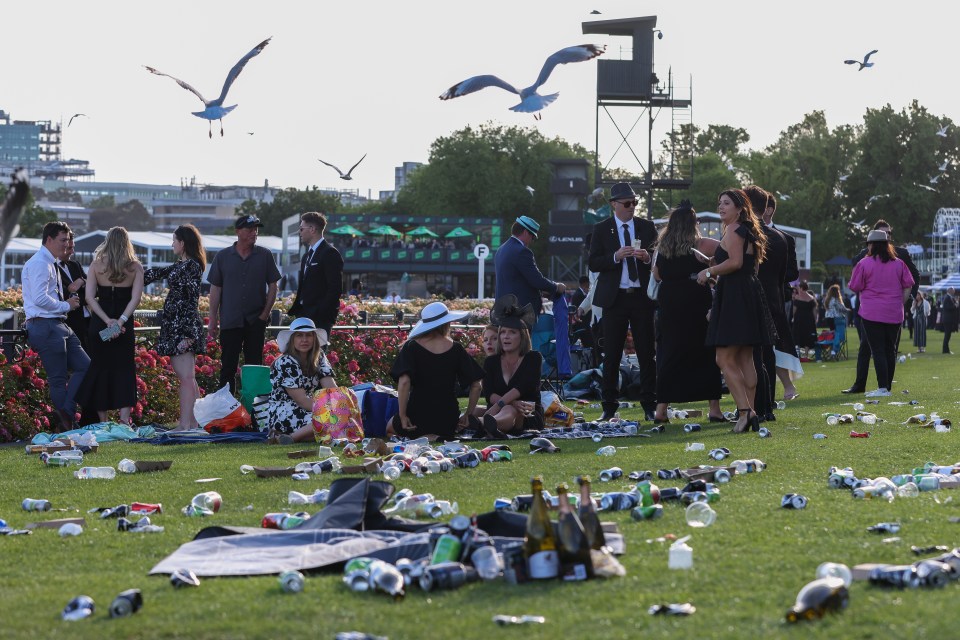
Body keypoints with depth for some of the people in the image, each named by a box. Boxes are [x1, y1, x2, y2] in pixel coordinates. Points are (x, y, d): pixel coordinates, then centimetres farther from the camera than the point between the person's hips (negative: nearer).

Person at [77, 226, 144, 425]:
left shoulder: (96, 265, 0)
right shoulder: (135, 267, -1)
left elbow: (90, 297, -7)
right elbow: (135, 298, -12)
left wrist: (108, 321, -11)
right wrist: (120, 321, -17)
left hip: (99, 324, 1)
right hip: (124, 326, -1)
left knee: (100, 369, 8)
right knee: (124, 369, 4)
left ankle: (102, 422, 10)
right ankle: (125, 419, -8)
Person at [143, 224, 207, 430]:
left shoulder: (191, 266, -11)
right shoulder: (180, 265, 17)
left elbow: (192, 301, -16)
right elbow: (160, 272, 34)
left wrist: (187, 334, -20)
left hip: (183, 326, -10)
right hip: (174, 326, 10)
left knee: (186, 378, -10)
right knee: (186, 378, 9)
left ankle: (186, 424, -13)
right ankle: (194, 422, 10)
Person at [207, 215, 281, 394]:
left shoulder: (265, 256, 3)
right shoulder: (223, 256, 3)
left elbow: (273, 286, 7)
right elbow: (215, 289, 5)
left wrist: (265, 313, -4)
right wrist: (213, 321, 2)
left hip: (256, 320, 0)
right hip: (230, 322, 0)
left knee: (254, 366, 4)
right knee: (228, 367, 2)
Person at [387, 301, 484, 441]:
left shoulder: (411, 347, -7)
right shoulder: (456, 349, -2)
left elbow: (404, 382, -20)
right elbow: (476, 386, -2)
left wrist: (402, 415, -12)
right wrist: (467, 415, 10)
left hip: (417, 416, -3)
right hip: (448, 420, 3)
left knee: (391, 428, 30)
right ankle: (437, 437, -3)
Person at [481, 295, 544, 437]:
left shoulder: (533, 358, 7)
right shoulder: (491, 362, 15)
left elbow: (522, 387, -12)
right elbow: (488, 394, -3)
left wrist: (499, 404, -29)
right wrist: (513, 403, -25)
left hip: (529, 416, -3)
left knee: (510, 412, -41)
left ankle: (488, 423, -78)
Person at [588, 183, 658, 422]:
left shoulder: (647, 227, 8)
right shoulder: (602, 229, 4)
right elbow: (593, 263, -2)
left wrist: (648, 258, -11)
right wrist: (615, 257, -17)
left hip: (642, 296, 1)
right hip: (615, 297, -1)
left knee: (646, 353, 0)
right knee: (611, 355, 2)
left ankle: (650, 406, 4)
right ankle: (610, 406, 7)